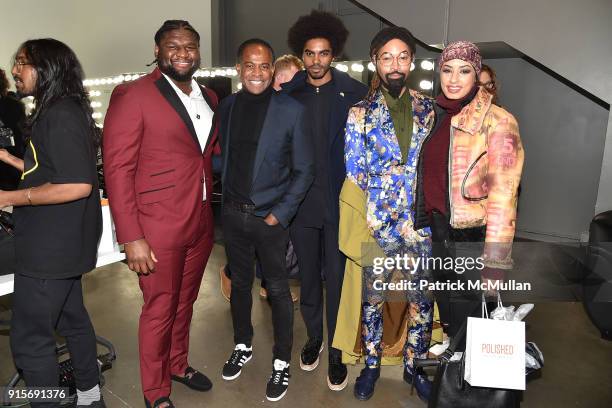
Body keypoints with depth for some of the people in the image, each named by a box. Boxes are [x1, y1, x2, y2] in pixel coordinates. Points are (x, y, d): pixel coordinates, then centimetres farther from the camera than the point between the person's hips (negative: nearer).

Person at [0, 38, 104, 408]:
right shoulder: (56, 112, 13)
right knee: (72, 319, 20)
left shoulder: (61, 115, -18)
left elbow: (78, 185, -26)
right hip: (60, 243, 10)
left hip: (52, 247, -10)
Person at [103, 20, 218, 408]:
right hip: (158, 227, -5)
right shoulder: (132, 95, -10)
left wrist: (210, 212, 4)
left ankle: (178, 364, 45)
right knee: (159, 310, 10)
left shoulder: (209, 97, 10)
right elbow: (117, 169, -13)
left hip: (201, 224, 6)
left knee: (185, 303, 21)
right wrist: (132, 238, -17)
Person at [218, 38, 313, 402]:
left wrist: (280, 214, -11)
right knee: (240, 283, 18)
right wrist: (228, 197, 4)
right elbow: (222, 156, 13)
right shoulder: (227, 107, 4)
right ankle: (243, 346, 40)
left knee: (278, 289, 7)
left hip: (270, 217, -4)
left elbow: (304, 171, -7)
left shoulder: (291, 110, -8)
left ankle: (282, 362, 26)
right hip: (233, 214, 4)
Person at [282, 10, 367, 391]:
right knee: (308, 277, 16)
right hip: (300, 202, 2)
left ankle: (337, 352, 24)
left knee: (337, 280, 6)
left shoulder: (354, 92, -2)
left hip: (338, 202, -2)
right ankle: (313, 337, 37)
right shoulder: (288, 92, 4)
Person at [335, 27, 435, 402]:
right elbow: (355, 172, -3)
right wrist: (408, 171, -7)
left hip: (421, 222, 2)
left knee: (422, 300, 11)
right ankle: (372, 364, 33)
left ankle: (414, 365, 34)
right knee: (372, 298, 11)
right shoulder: (360, 113, -1)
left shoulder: (429, 109, 6)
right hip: (378, 223, -2)